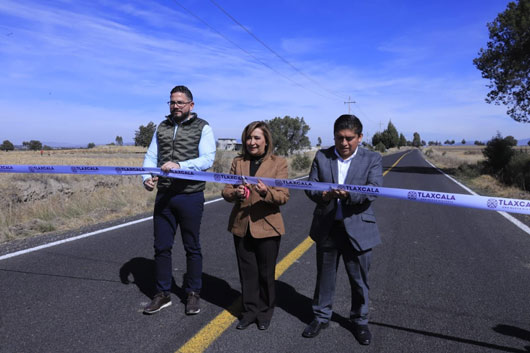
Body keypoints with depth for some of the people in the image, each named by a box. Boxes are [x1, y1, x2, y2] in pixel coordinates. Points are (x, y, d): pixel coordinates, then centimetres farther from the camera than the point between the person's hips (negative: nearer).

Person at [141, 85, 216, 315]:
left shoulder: (202, 128, -3)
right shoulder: (162, 127, 12)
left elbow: (207, 159, -15)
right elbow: (151, 156, 9)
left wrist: (180, 165, -30)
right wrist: (147, 177, -10)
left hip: (190, 196, -4)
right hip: (163, 196, 4)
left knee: (192, 248, 9)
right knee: (161, 247, 10)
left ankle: (193, 293, 25)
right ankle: (162, 294, 26)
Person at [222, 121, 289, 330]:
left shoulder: (279, 163, -4)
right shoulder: (238, 162, 7)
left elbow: (283, 196, -11)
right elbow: (226, 192, 3)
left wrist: (266, 192, -31)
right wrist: (235, 193, -20)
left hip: (267, 227, -3)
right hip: (241, 226, 3)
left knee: (266, 273, 11)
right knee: (247, 272, 13)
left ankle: (265, 312, 32)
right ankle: (250, 311, 31)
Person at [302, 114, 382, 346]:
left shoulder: (372, 159, -3)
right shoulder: (322, 157, 1)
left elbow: (374, 190, -15)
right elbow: (310, 186, -1)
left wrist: (349, 194, -33)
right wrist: (322, 195, -24)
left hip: (358, 229, -1)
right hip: (326, 228, 2)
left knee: (359, 279, 12)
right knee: (324, 276, 16)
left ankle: (360, 321, 34)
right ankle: (321, 317, 35)